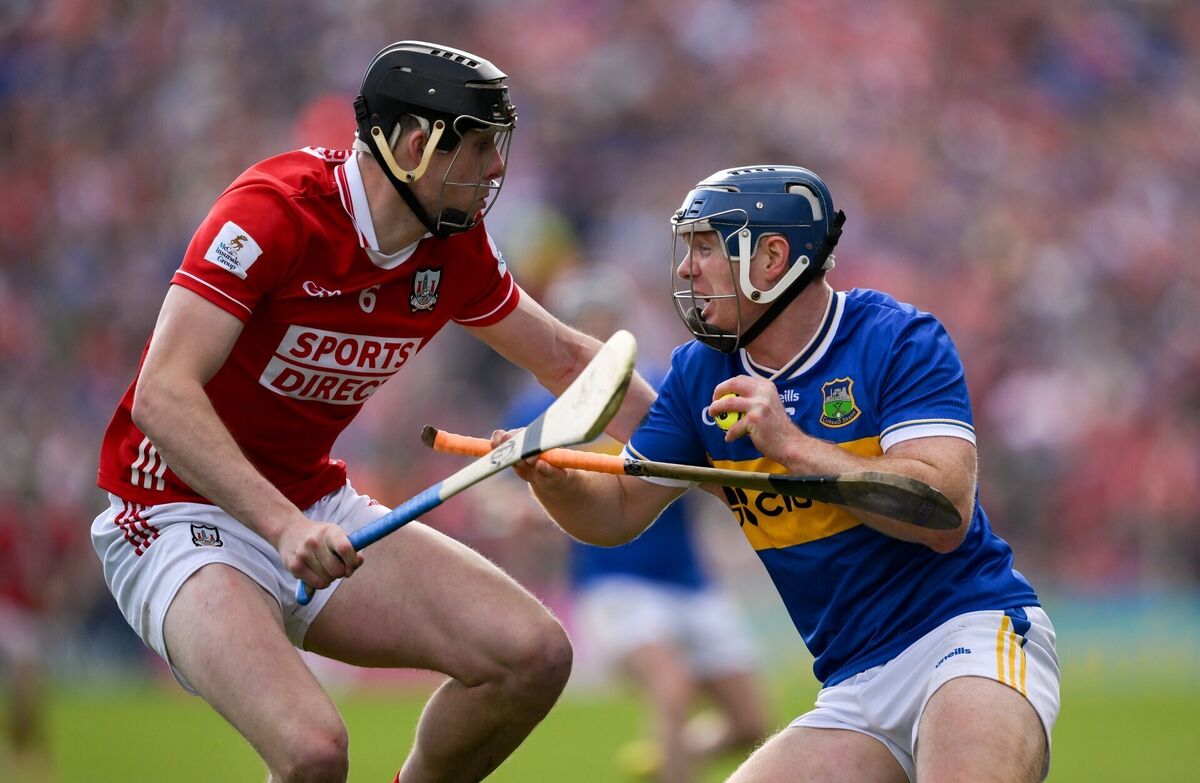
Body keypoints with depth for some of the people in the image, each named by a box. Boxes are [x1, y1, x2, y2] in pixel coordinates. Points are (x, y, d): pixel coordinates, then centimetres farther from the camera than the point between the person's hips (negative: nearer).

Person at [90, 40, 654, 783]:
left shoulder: (456, 248, 1)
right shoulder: (276, 209, -22)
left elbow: (565, 359, 19)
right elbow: (163, 396, -29)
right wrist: (283, 526, -39)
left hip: (318, 514, 7)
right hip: (182, 519, -7)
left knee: (534, 655, -9)